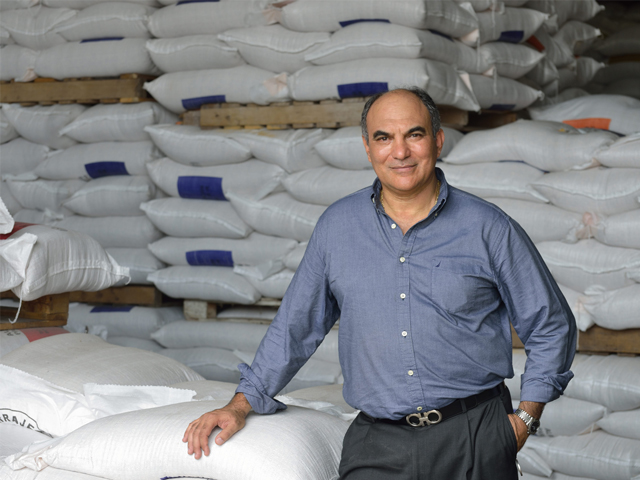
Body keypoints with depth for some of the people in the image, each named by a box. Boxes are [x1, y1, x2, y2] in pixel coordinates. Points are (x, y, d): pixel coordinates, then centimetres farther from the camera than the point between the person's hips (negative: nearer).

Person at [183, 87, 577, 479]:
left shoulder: (489, 229, 1)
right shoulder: (338, 226, 7)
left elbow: (552, 327, 9)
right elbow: (296, 325, 16)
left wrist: (525, 420, 2)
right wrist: (241, 405, 13)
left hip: (476, 441, -1)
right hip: (377, 447, 2)